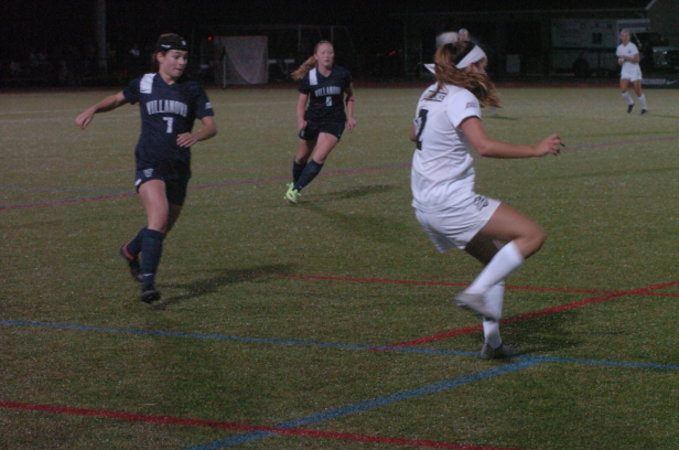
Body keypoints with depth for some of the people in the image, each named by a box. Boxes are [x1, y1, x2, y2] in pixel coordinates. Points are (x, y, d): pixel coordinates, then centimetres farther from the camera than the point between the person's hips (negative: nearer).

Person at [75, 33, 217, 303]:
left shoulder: (192, 90, 3)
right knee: (159, 217, -25)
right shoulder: (144, 84, 3)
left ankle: (131, 251, 47)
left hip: (179, 167, 3)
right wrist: (92, 110, 6)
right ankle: (148, 283, -25)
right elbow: (118, 99, 22)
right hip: (149, 164, -3)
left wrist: (196, 136, -24)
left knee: (164, 226, 14)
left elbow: (211, 126, -2)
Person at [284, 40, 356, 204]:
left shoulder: (342, 74, -11)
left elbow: (349, 95, 7)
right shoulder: (308, 77, -13)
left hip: (334, 122, -1)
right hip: (312, 121, 1)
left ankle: (295, 190, -8)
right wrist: (300, 121, -21)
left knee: (319, 158, -17)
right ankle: (294, 183, 44)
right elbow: (301, 102, -4)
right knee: (301, 157, 15)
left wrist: (350, 116, -1)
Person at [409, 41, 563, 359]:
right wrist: (536, 150, -25)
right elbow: (484, 146, -28)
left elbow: (414, 135, 32)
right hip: (451, 200, -10)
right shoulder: (461, 98, -13)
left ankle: (492, 341, 13)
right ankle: (476, 293, -19)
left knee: (495, 260, 18)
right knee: (532, 236, -12)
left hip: (425, 206, 10)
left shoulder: (431, 94, 14)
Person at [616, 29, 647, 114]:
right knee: (623, 89, -15)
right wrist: (620, 61, -1)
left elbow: (637, 60, -13)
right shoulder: (619, 48, 8)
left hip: (635, 71, -4)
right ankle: (630, 103, 12)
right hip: (625, 71, 4)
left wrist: (626, 58, -22)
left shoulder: (632, 46, -9)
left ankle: (643, 108, 17)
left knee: (638, 92, -2)